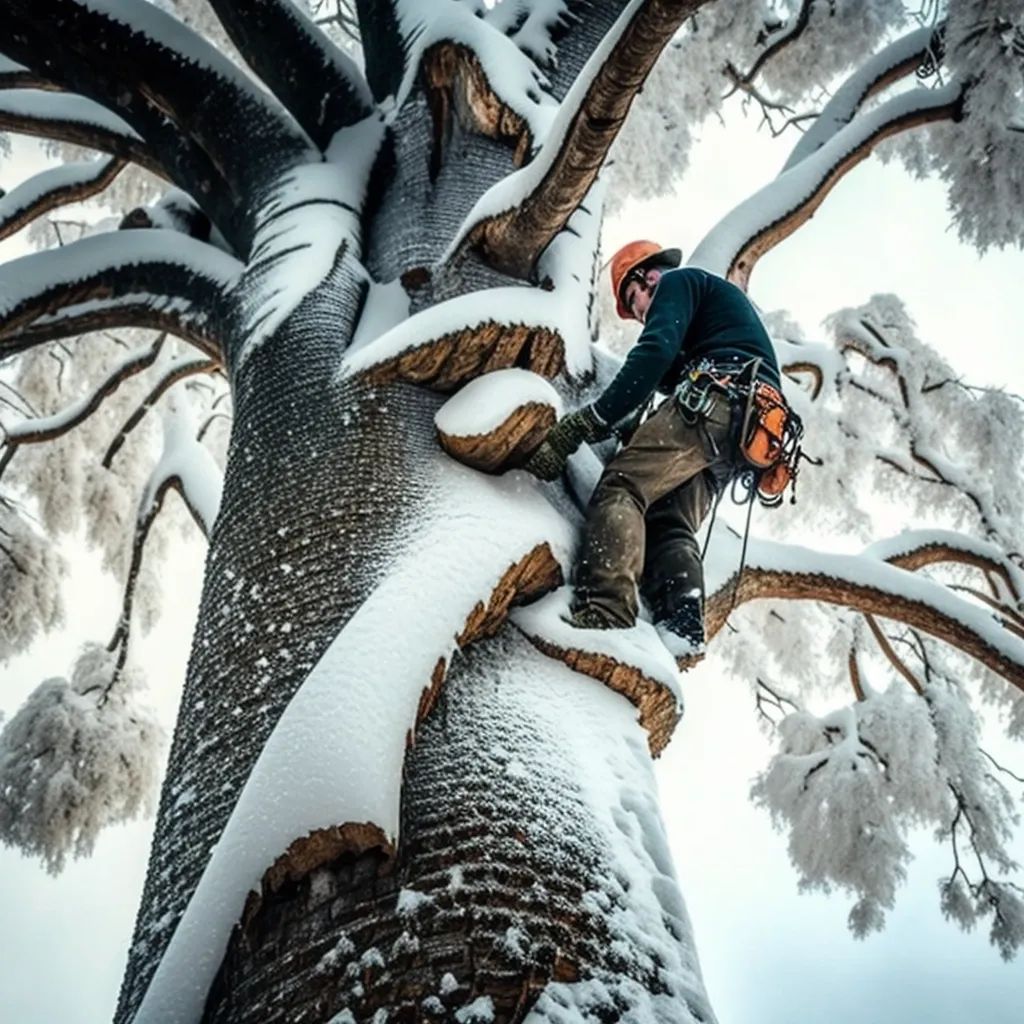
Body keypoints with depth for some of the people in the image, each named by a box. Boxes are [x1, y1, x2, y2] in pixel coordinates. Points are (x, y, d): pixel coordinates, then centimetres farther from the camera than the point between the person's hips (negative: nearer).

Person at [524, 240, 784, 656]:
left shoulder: (680, 281, 11)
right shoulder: (721, 300, 41)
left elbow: (655, 352, -9)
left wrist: (594, 419, -14)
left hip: (712, 398, -9)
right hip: (745, 429, 9)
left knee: (621, 487, -18)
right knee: (671, 525, 2)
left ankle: (602, 616, -37)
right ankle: (682, 625, -22)